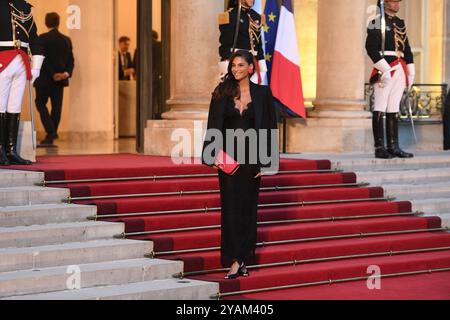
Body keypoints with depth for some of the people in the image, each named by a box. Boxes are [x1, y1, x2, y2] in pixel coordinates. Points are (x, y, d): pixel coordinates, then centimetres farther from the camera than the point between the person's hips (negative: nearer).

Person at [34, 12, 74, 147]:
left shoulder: (42, 38, -10)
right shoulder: (66, 40, 6)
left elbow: (43, 59, -16)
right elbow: (71, 60, 3)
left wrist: (53, 74, -13)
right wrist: (67, 73, -6)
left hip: (45, 79, -5)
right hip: (60, 80, 5)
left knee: (40, 103, 6)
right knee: (56, 106, 8)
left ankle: (51, 131, -10)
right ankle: (51, 136, 10)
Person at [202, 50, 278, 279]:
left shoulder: (262, 93, 1)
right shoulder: (222, 93, 4)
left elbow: (270, 127, 1)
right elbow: (213, 126, 4)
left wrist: (267, 161, -4)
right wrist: (213, 155, -6)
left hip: (251, 156, 0)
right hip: (228, 155, 0)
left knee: (248, 207, 4)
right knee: (231, 207, -3)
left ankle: (241, 259, 13)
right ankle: (235, 261, -3)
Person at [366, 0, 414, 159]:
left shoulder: (400, 23, 18)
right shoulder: (377, 21, -5)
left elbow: (407, 49, 21)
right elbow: (370, 47, -14)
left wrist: (410, 73, 14)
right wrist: (384, 69, -20)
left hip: (400, 69, 7)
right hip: (384, 68, -7)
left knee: (394, 109, 7)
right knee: (380, 108, -7)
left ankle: (393, 147, 8)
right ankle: (379, 148, -7)